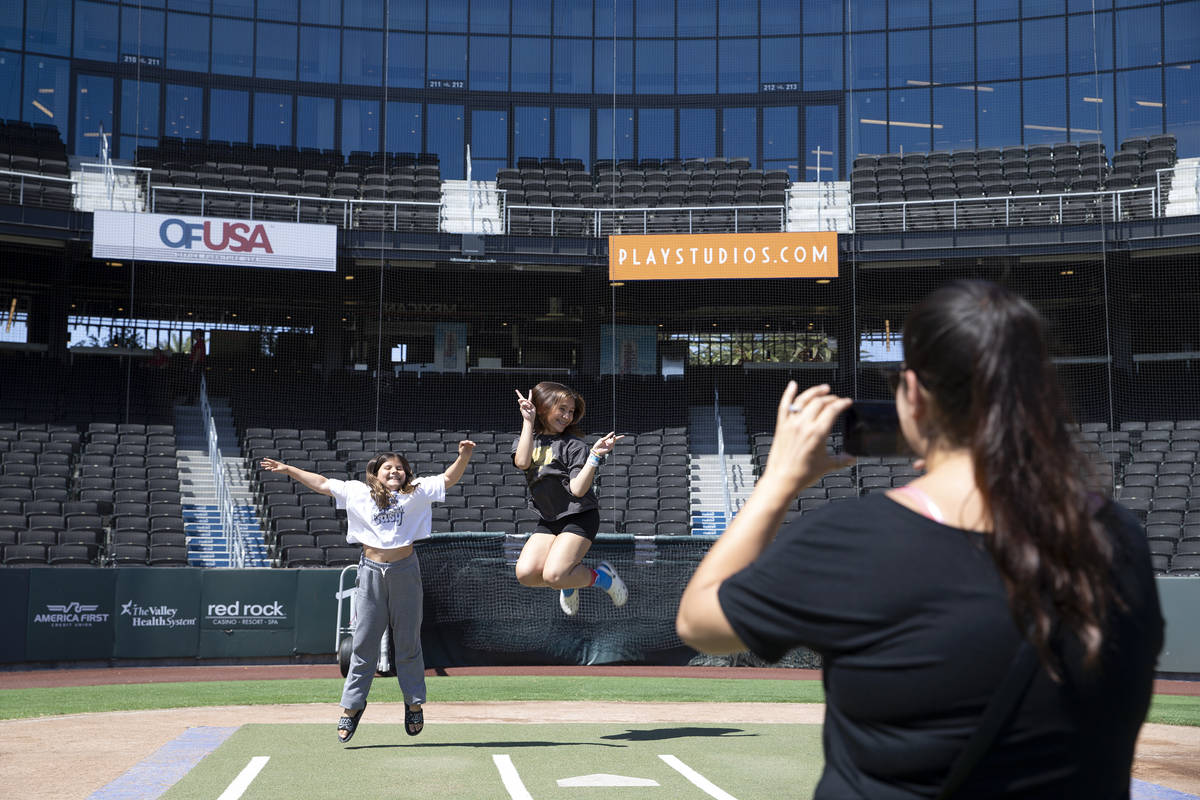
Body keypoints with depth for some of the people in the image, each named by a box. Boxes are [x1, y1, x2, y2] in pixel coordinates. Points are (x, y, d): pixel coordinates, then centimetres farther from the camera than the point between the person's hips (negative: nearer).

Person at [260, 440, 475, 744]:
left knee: (408, 642, 7)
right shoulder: (358, 492, 8)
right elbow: (323, 484, 14)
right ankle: (351, 705, 11)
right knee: (364, 642, 3)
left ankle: (414, 702, 19)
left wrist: (463, 457, -12)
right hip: (371, 571, 0)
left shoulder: (417, 492, 6)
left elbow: (448, 478, 5)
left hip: (405, 571, 0)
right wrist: (289, 470, 14)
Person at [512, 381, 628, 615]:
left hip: (579, 517, -5)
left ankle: (601, 576, 6)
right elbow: (522, 462, -17)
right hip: (548, 521, 5)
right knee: (525, 574, -14)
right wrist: (528, 421, -12)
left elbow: (578, 489, -18)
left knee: (553, 575, -22)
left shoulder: (572, 444, -8)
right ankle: (569, 583, 17)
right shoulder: (525, 440, 7)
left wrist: (595, 455, -27)